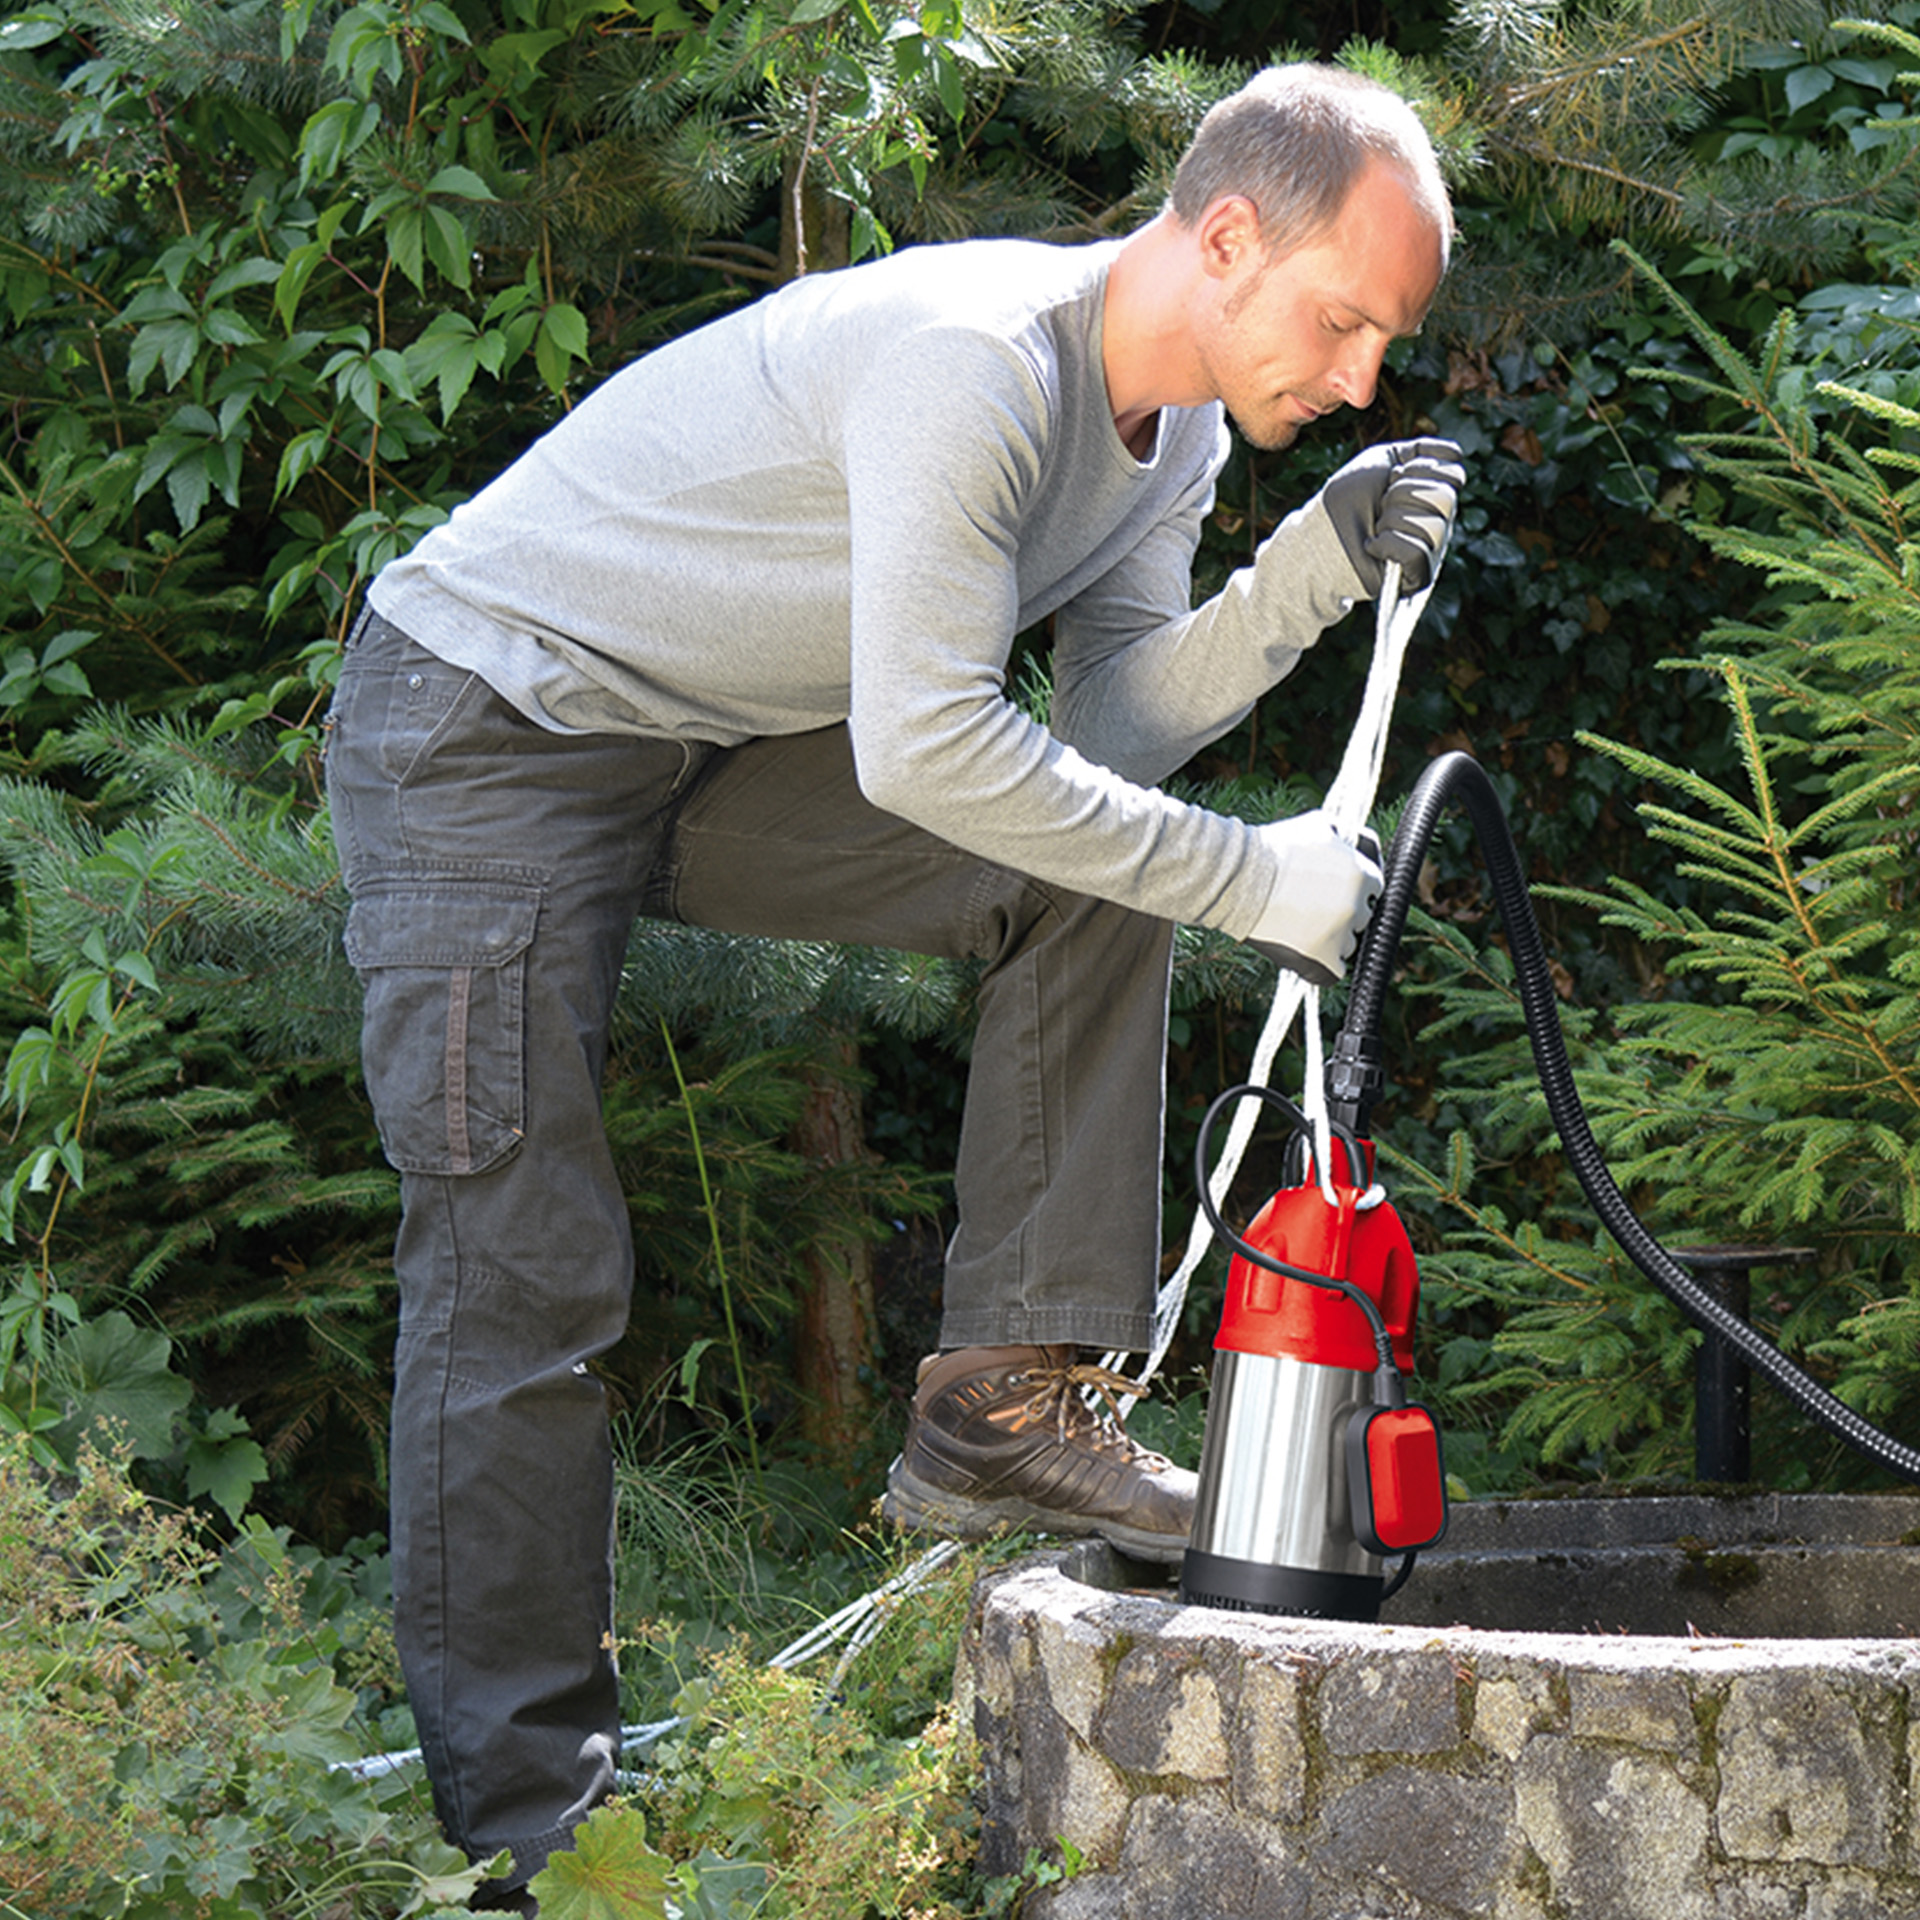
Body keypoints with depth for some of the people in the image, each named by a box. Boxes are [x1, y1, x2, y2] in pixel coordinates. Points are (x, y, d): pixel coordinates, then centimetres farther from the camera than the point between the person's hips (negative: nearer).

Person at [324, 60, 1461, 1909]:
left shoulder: (1171, 430, 1)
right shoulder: (972, 363, -29)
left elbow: (1114, 731, -3)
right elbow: (927, 750, -32)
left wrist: (1306, 576, -17)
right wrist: (1249, 879, -27)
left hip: (715, 746, 9)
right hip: (486, 729, -9)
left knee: (1091, 882, -2)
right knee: (524, 1272, -11)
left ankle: (997, 1408, 0)